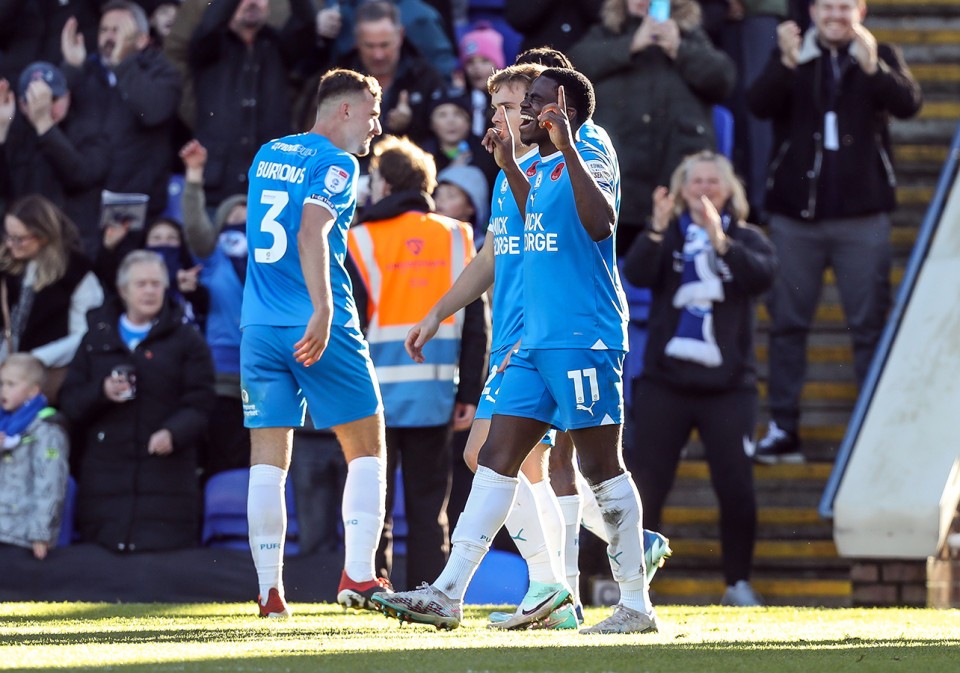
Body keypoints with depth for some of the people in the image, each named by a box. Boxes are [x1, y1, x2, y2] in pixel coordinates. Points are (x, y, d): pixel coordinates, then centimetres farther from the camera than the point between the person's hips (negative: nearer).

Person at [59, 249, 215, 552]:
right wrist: (101, 392, -8)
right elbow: (69, 400, 14)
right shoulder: (97, 339, 18)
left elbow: (199, 405, 0)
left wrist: (173, 433, -21)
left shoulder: (187, 340, 9)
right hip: (104, 473, 3)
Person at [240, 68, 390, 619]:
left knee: (268, 460, 4)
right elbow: (311, 232, -21)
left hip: (260, 326, 6)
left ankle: (270, 590, -2)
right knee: (367, 450, 5)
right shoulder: (336, 164, -6)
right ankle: (359, 576, -6)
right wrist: (323, 310, -28)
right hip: (322, 328, -6)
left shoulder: (267, 154, 17)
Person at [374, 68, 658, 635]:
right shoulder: (543, 169, 18)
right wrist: (510, 164, 34)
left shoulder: (592, 159, -10)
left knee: (602, 466, -5)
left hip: (584, 339, -9)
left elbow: (599, 222, -29)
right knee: (497, 458, 4)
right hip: (539, 341, 9)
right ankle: (448, 594, 3)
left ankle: (637, 604, 2)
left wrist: (565, 145, -28)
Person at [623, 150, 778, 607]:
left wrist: (720, 241, -28)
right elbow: (637, 274, -12)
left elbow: (763, 274, -15)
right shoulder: (667, 236, 7)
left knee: (736, 487, -4)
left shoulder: (745, 239, 6)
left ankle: (738, 583, 7)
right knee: (646, 484, -2)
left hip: (728, 385, 0)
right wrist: (656, 231, -27)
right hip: (665, 383, 0)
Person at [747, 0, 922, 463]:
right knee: (787, 322, 2)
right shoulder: (792, 56, 7)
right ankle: (783, 428, 6)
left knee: (870, 324, -2)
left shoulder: (881, 57, 5)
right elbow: (759, 105, -9)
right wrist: (786, 63, -27)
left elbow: (908, 103, -13)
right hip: (795, 212, 1)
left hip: (861, 214, -1)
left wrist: (872, 66, -30)